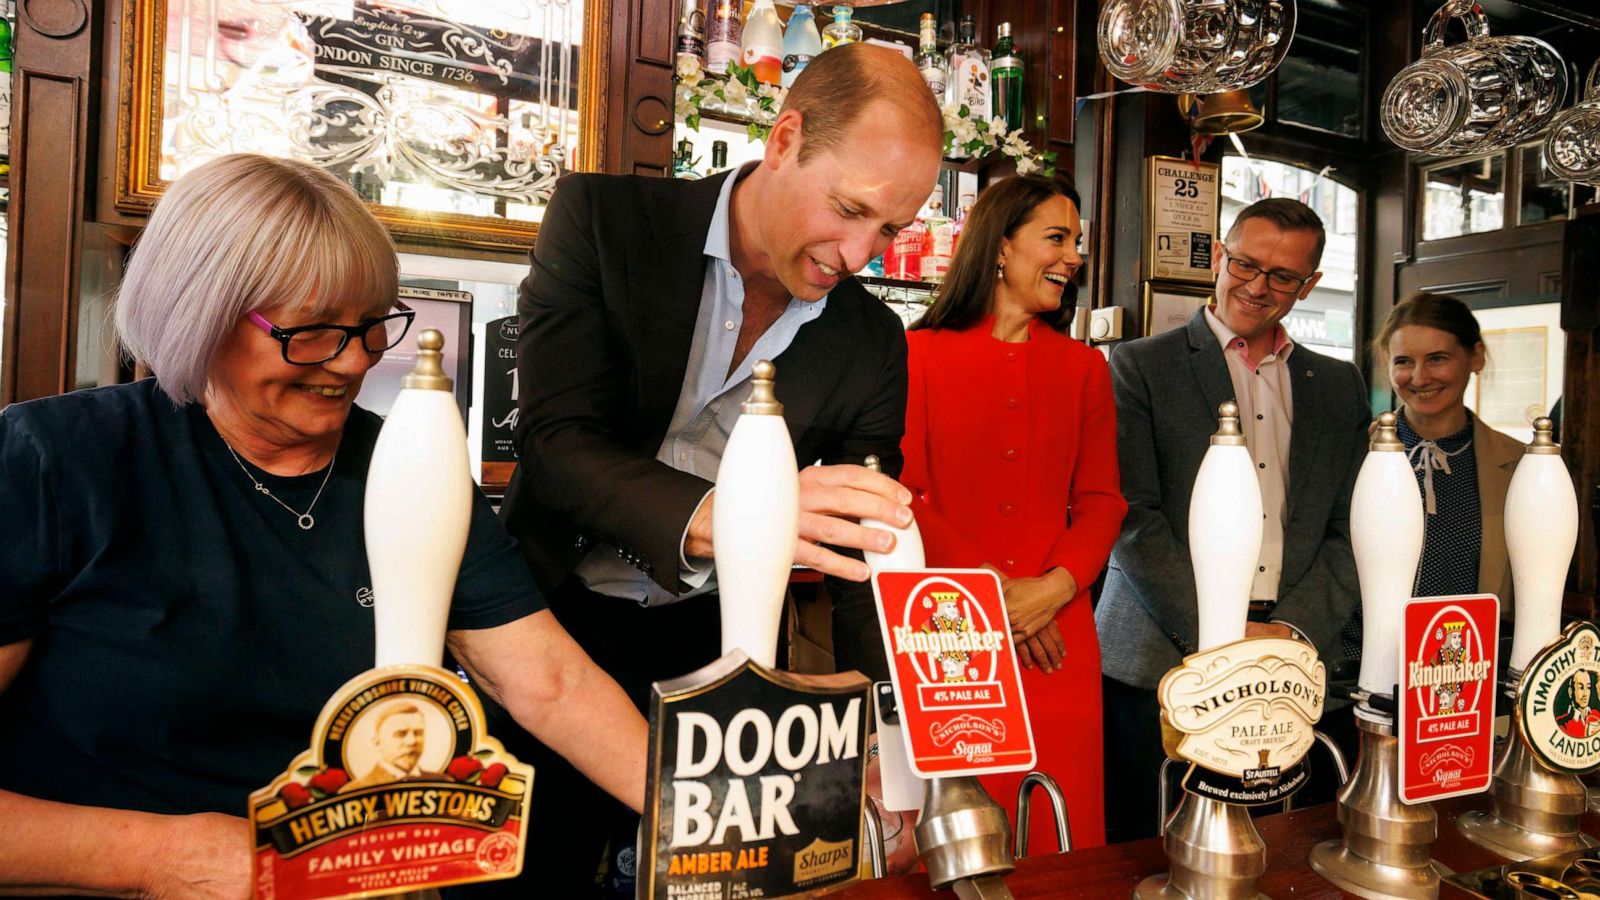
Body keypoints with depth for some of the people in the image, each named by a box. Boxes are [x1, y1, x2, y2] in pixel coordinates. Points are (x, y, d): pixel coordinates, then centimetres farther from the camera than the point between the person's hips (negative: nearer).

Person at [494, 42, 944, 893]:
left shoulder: (873, 344, -4)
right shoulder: (600, 216, -12)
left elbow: (869, 560, -4)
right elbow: (555, 438, -22)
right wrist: (714, 517, -41)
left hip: (714, 649, 2)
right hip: (555, 619, -2)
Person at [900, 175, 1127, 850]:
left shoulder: (1084, 368, 13)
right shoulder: (922, 352, 2)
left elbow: (1101, 500, 8)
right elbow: (903, 494, -3)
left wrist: (1055, 587, -9)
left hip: (1055, 635, 3)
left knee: (1057, 836, 6)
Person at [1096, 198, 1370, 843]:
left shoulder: (1339, 387, 15)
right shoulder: (1140, 367, 1)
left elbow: (1350, 531, 11)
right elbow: (1131, 518, -7)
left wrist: (1293, 631, -5)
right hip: (1161, 663, -3)